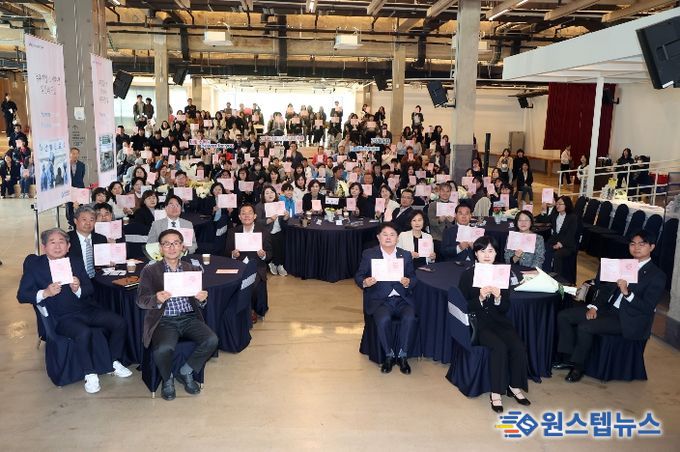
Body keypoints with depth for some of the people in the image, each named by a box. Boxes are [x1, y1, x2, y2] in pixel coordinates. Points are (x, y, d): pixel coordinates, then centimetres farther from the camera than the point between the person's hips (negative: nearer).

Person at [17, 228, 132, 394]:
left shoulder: (75, 262, 11)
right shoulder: (34, 264, 2)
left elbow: (90, 290, 7)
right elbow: (22, 295, -3)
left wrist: (78, 289, -16)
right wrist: (45, 293, -22)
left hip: (85, 310, 5)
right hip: (62, 318, -4)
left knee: (119, 322, -14)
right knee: (83, 332, -34)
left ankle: (114, 363, 7)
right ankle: (89, 374, -13)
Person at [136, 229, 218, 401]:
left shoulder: (192, 269, 14)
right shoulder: (149, 271, 6)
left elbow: (199, 302, 12)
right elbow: (140, 300, -3)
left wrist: (202, 299, -13)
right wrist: (156, 299, -25)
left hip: (189, 318, 3)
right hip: (164, 321, -3)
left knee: (212, 340, -23)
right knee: (163, 349, -32)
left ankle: (186, 372, 6)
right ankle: (167, 379, 4)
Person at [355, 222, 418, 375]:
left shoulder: (406, 255, 14)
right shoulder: (368, 254, 7)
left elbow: (414, 278, 10)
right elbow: (358, 276, 5)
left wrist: (408, 282, -14)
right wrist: (365, 282, -18)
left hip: (402, 299, 2)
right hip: (379, 299, -2)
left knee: (409, 318, -28)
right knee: (384, 319, -32)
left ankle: (402, 355, -8)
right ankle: (389, 355, -8)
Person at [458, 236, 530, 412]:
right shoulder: (467, 275, -3)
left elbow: (505, 308, 5)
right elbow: (464, 307, -5)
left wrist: (498, 297, -16)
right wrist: (480, 298, -22)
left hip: (499, 321, 4)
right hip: (477, 322, -3)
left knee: (519, 347, -20)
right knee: (499, 347, -28)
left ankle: (515, 386, 1)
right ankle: (496, 393, -15)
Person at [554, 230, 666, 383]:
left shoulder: (657, 275, -8)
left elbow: (648, 308, -15)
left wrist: (627, 292, -29)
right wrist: (594, 306, -3)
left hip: (629, 320, -7)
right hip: (609, 307, 8)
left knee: (584, 327, -27)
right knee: (563, 316, -5)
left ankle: (578, 366, -6)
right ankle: (568, 358, 2)